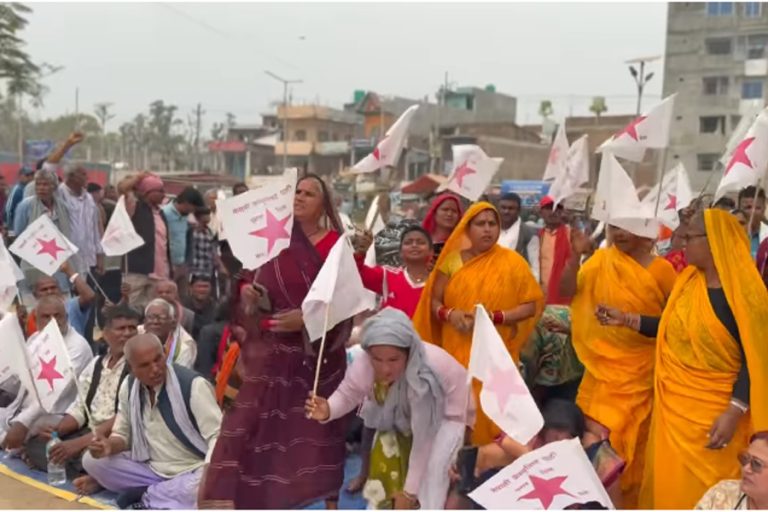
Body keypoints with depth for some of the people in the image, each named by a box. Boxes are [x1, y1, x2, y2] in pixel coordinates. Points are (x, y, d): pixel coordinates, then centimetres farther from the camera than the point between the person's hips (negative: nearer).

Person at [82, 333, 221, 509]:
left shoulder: (193, 385, -19)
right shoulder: (128, 387, 0)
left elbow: (217, 436, -20)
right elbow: (123, 435, 10)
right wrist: (110, 446, -15)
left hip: (192, 472, -5)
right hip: (152, 470, 5)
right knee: (91, 460, -8)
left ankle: (146, 496, -10)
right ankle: (165, 493, -8)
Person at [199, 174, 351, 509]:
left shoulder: (335, 244, -3)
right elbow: (252, 277, 16)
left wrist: (306, 317, -21)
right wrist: (245, 290, -6)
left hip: (317, 349, -3)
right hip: (272, 346, 3)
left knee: (319, 422, 4)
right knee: (249, 418, 0)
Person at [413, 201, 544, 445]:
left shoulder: (512, 262, -1)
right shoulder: (453, 260, 6)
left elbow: (532, 305, -3)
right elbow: (434, 301, 10)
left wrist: (492, 317, -15)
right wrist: (449, 314, -12)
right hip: (456, 351, 2)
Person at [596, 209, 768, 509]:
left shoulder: (743, 294, -18)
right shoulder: (688, 280, 4)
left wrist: (734, 413, -23)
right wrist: (627, 319, 8)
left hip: (712, 412, -6)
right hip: (674, 403, 6)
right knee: (667, 480, 17)